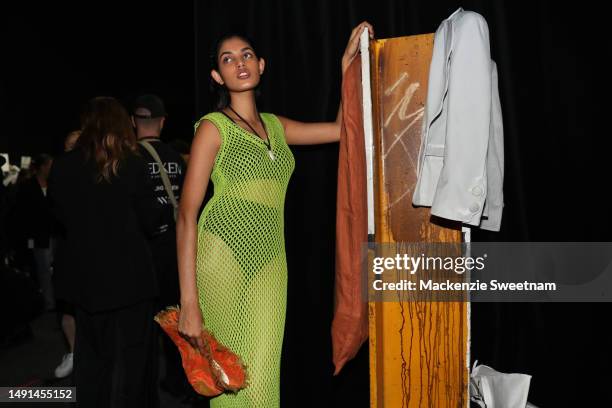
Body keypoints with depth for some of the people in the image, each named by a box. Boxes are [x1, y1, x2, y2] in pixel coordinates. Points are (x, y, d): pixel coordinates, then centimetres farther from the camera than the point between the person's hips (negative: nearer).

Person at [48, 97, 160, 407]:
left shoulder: (62, 167, -5)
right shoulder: (132, 164, -11)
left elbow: (61, 218, 7)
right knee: (130, 362, 10)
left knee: (91, 361, 18)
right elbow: (148, 222, -5)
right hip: (129, 277, -3)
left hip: (85, 278, 3)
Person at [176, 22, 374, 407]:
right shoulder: (213, 127, -2)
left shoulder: (276, 126, 15)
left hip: (270, 263, 4)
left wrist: (348, 61, 13)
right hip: (223, 256, -4)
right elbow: (187, 214, -8)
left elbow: (341, 128, 19)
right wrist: (189, 302, -15)